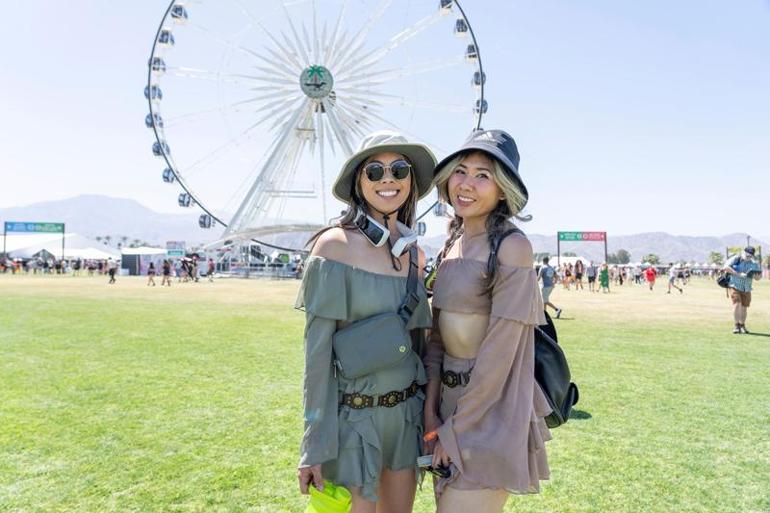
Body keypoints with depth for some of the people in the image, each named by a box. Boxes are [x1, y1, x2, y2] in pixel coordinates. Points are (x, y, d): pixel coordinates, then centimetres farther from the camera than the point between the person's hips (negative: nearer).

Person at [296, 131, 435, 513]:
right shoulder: (335, 245, -13)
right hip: (353, 414, -6)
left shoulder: (413, 252, 5)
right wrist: (315, 446, -12)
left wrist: (427, 415, 14)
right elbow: (317, 350, -13)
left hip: (406, 413, 6)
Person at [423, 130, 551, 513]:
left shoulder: (511, 246, -15)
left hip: (489, 415, -7)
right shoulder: (453, 245, 8)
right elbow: (438, 334, 8)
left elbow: (500, 350, -18)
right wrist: (431, 413, 1)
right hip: (452, 404, 7)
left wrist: (455, 430, -12)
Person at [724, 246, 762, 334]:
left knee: (744, 307, 8)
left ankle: (742, 325, 24)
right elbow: (726, 267, -23)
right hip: (735, 286, -4)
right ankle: (737, 325, -9)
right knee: (737, 304, -17)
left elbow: (759, 276, 6)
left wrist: (754, 275, -18)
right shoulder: (735, 259, -9)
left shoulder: (754, 264, 4)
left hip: (746, 289, 4)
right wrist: (738, 274, -29)